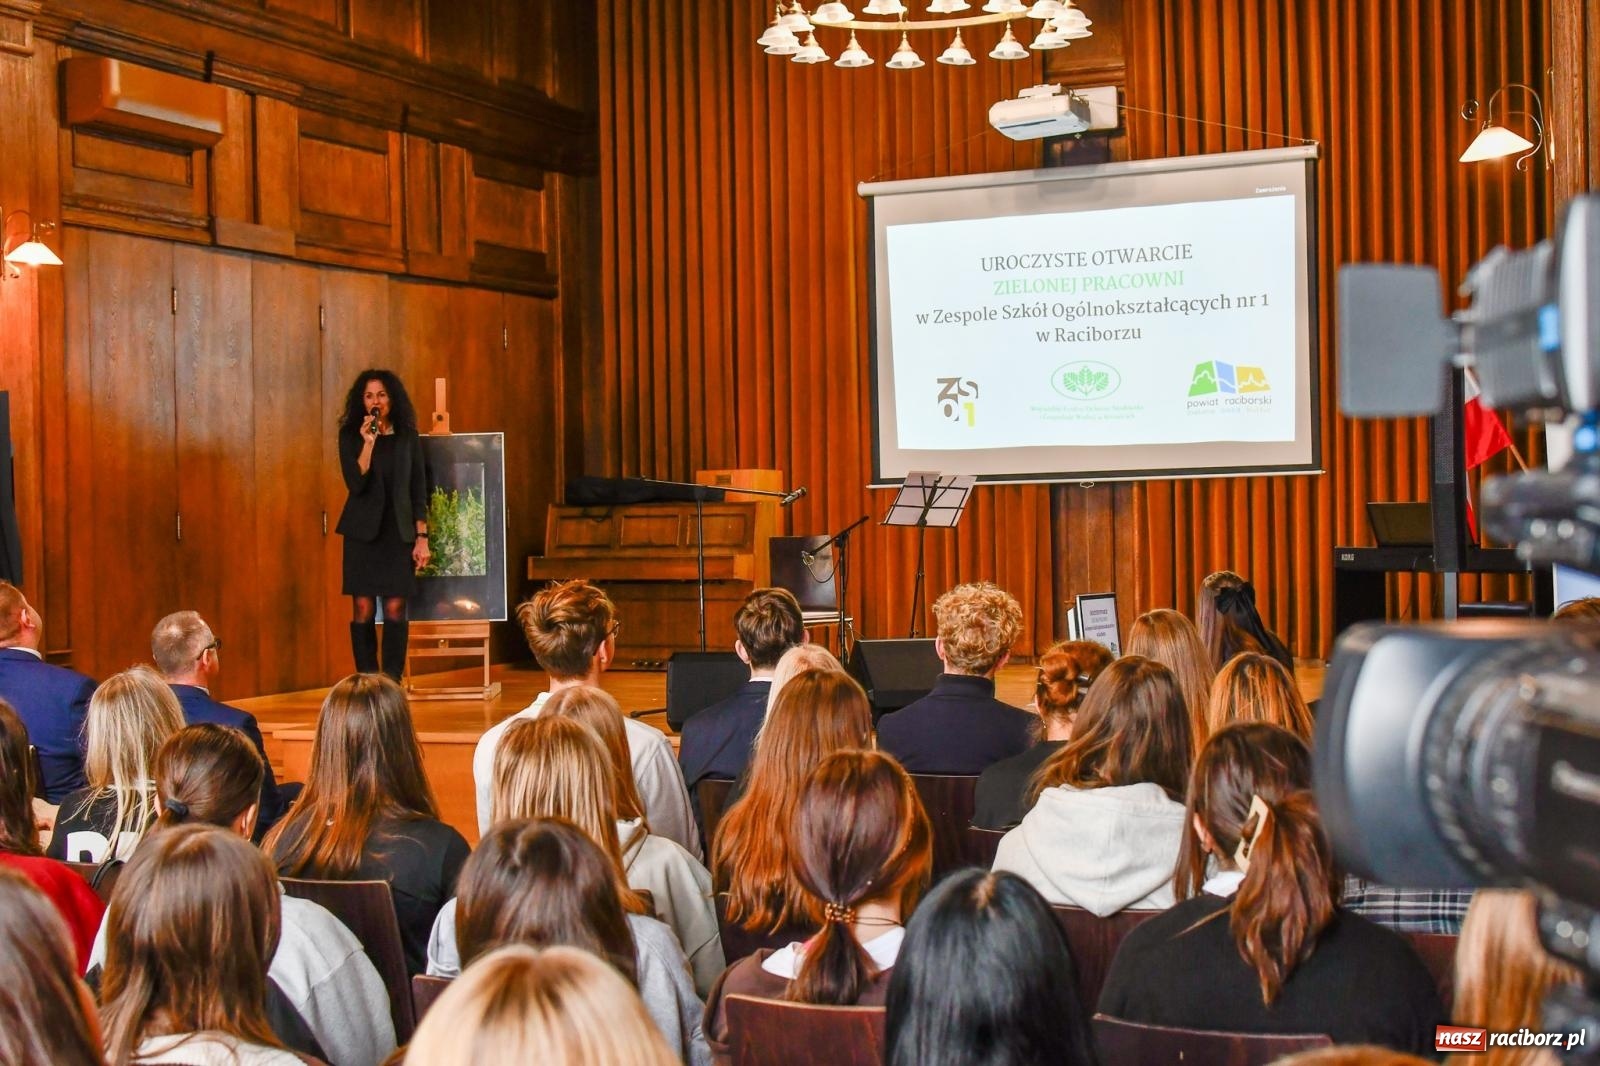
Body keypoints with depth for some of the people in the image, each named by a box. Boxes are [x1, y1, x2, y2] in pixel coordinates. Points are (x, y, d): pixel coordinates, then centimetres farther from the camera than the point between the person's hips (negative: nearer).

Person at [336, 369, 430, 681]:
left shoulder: (407, 436, 6)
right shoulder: (350, 436, 2)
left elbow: (419, 489, 6)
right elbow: (355, 484, -10)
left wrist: (422, 537, 1)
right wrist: (368, 443, -18)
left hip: (399, 531, 1)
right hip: (363, 531, -1)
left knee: (395, 609, -3)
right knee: (363, 610, -2)